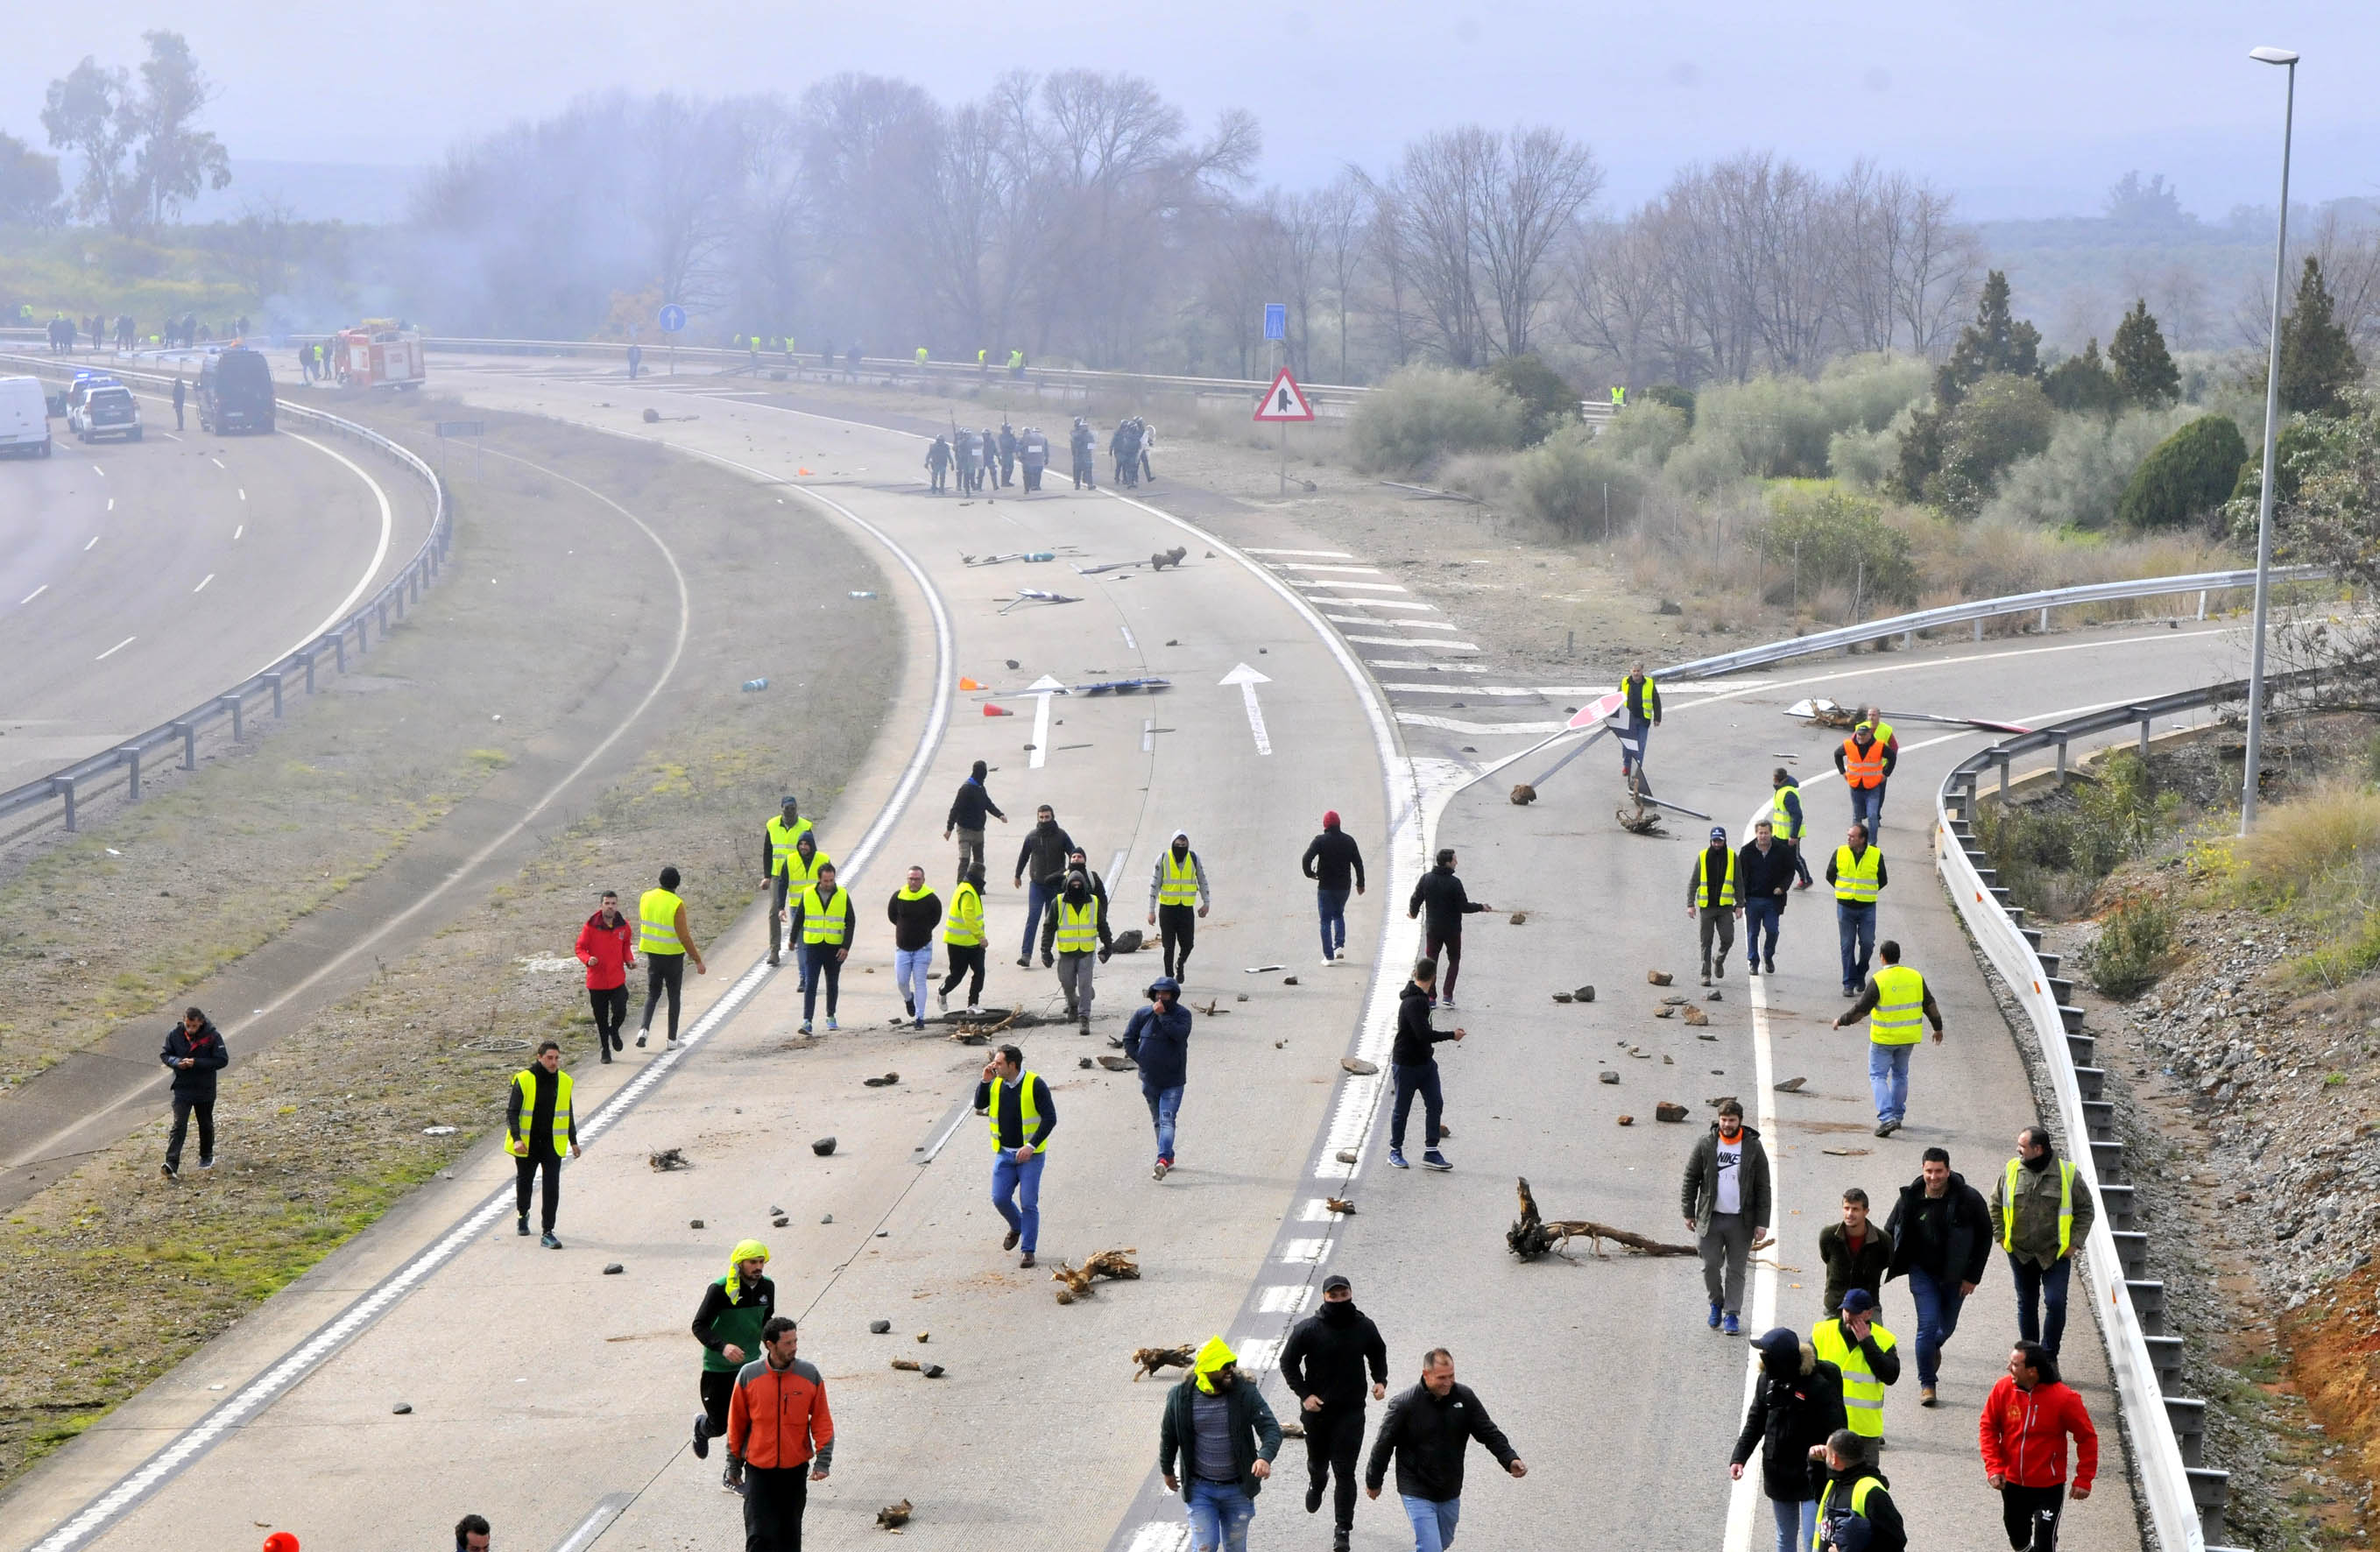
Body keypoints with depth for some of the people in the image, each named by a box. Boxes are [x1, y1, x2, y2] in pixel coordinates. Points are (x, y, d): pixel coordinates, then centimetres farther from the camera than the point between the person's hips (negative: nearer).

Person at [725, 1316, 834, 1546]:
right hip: (758, 1469, -2)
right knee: (759, 1535, -9)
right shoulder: (748, 1376, -6)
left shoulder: (810, 1376, -3)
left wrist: (823, 1460, -7)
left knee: (789, 1532, 12)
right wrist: (733, 1464, 9)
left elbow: (822, 1421, 2)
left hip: (796, 1467, 2)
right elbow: (736, 1424, 4)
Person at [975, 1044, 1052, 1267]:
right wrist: (985, 1081, -9)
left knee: (1028, 1203, -5)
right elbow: (979, 1105, 5)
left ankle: (1029, 1251, 4)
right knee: (1000, 1199, 2)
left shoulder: (1035, 1084, -14)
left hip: (1030, 1154, -5)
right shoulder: (996, 1084, 3)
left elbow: (1050, 1118, -15)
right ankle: (1016, 1227, 32)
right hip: (1004, 1153, 5)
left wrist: (1031, 1146, -21)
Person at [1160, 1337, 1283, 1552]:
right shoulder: (1181, 1397, -9)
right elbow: (1168, 1436, 7)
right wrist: (1167, 1472, 18)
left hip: (1237, 1488, 1)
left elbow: (1271, 1429, -17)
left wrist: (1265, 1457, -37)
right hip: (1200, 1489, -1)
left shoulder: (1246, 1393, -11)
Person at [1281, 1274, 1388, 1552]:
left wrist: (1380, 1381, -1)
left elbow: (1378, 1354, 16)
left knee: (1345, 1471, -5)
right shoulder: (1307, 1329, -10)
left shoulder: (1364, 1327, -3)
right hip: (1316, 1408, 0)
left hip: (1351, 1411, 0)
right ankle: (1317, 1485, 57)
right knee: (1317, 1462, 19)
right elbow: (1288, 1363, -2)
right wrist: (1304, 1394, -12)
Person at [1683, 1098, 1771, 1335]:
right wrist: (1688, 1212, 2)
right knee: (1710, 1265, 0)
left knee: (1736, 1269, 3)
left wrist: (1762, 1222, -3)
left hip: (1741, 1220, -1)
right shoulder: (1706, 1144, 1)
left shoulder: (1753, 1148, 0)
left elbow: (1763, 1188, 2)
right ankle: (1716, 1303, 24)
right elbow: (1690, 1179, 6)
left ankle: (1732, 1315, 11)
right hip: (1710, 1218, 1)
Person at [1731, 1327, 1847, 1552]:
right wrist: (1739, 1457, 2)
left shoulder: (1818, 1387, -20)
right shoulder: (1767, 1381, -2)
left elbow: (1835, 1433, -16)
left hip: (1811, 1477, -6)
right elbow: (1755, 1422, 9)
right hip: (1779, 1474, 6)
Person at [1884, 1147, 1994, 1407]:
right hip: (1922, 1271, -1)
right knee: (1928, 1324, -13)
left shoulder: (1969, 1199, -14)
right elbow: (1889, 1235, 4)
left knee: (1947, 1326, 15)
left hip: (1955, 1275, 1)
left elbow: (1984, 1237, -3)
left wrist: (1973, 1276, -5)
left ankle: (1935, 1347, 51)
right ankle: (1926, 1383, -1)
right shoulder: (1910, 1199, -9)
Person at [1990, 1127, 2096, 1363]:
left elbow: (2086, 1209, 2)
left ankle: (2049, 1356, 3)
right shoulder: (2011, 1171, -1)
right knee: (2026, 1305, 12)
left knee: (2056, 1303, -13)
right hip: (2020, 1253, 3)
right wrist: (2000, 1236, 5)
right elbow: (1996, 1205, 13)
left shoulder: (2067, 1173, -8)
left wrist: (2073, 1243, -5)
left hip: (2056, 1254, -3)